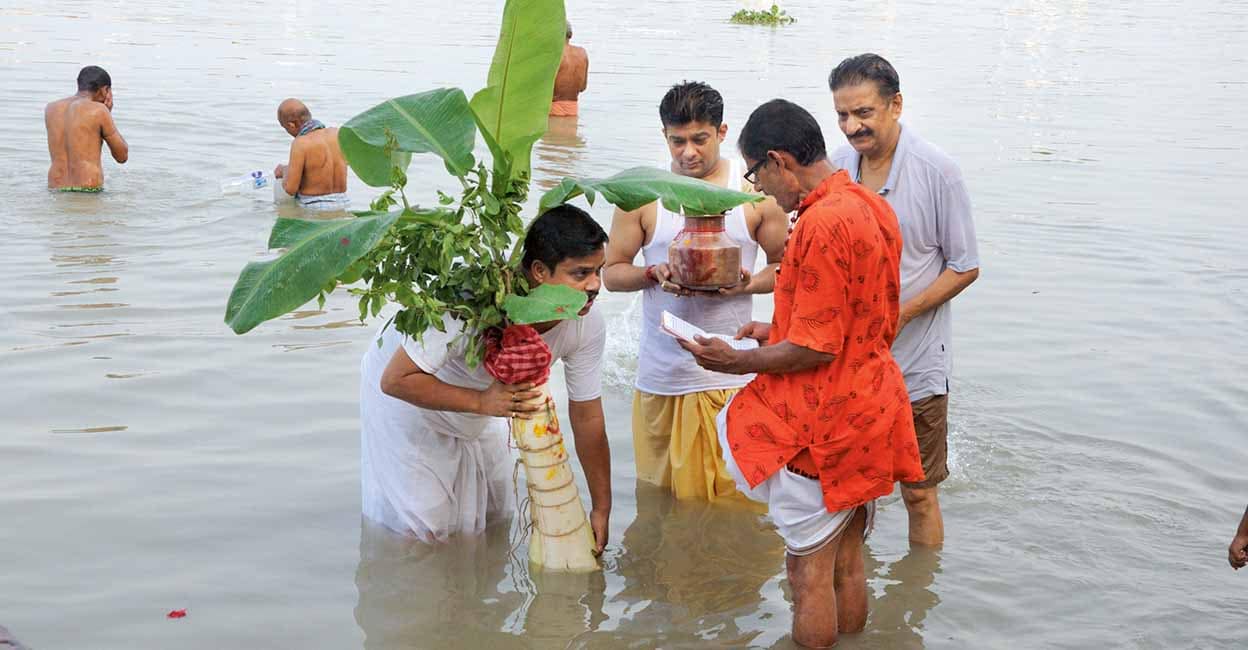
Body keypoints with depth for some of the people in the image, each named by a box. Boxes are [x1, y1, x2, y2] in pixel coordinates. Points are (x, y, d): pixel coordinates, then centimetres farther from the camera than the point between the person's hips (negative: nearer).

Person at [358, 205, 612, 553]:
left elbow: (588, 418, -11)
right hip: (404, 394, -6)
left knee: (491, 516, 18)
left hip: (477, 407, 6)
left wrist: (601, 510, -6)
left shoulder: (588, 326, -24)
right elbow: (396, 380, -37)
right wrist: (482, 402, -47)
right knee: (425, 526, -2)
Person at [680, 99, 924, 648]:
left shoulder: (821, 223, -22)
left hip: (824, 426, -9)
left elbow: (816, 349, -22)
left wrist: (736, 362, -9)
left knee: (809, 571, 3)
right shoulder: (874, 209, 8)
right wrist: (779, 334, 17)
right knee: (847, 562, 18)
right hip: (871, 411, 9)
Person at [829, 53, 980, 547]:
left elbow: (964, 267, -9)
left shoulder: (938, 172, -13)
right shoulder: (836, 168, 0)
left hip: (915, 364, -4)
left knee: (919, 493, 7)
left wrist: (901, 314, -19)